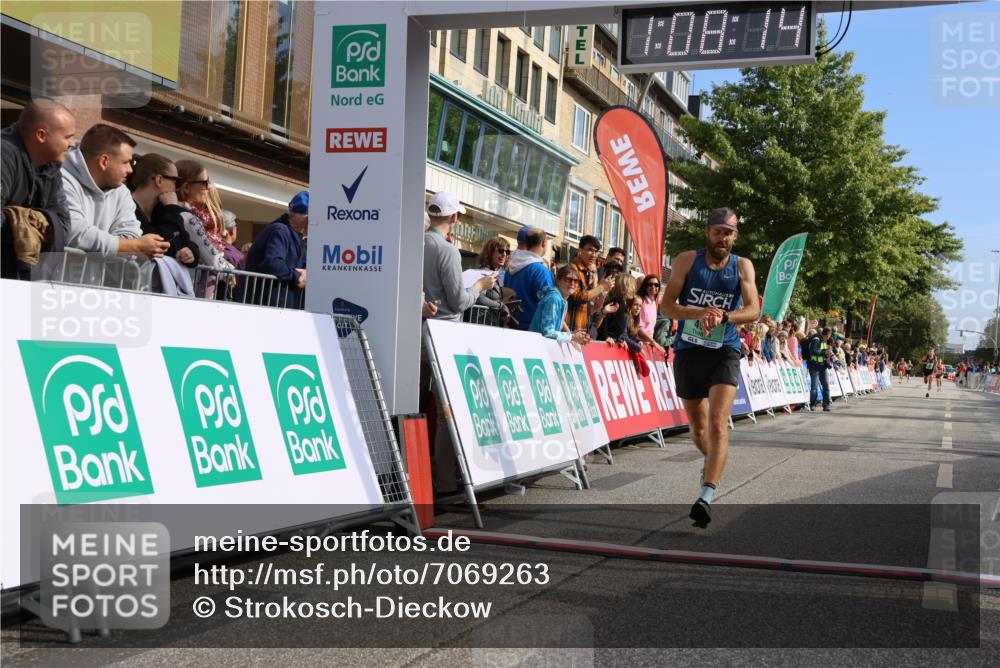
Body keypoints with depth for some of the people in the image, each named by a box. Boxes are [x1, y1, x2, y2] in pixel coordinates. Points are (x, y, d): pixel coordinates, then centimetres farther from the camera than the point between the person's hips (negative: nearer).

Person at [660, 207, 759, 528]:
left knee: (718, 424, -19)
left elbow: (753, 310, -7)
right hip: (688, 351, 2)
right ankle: (710, 462, 47)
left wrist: (723, 316, -26)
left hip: (724, 353, -1)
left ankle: (707, 496, -23)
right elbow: (666, 305, -5)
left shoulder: (742, 266, 2)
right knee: (698, 426, 15)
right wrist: (700, 313, -22)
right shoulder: (687, 260, 1)